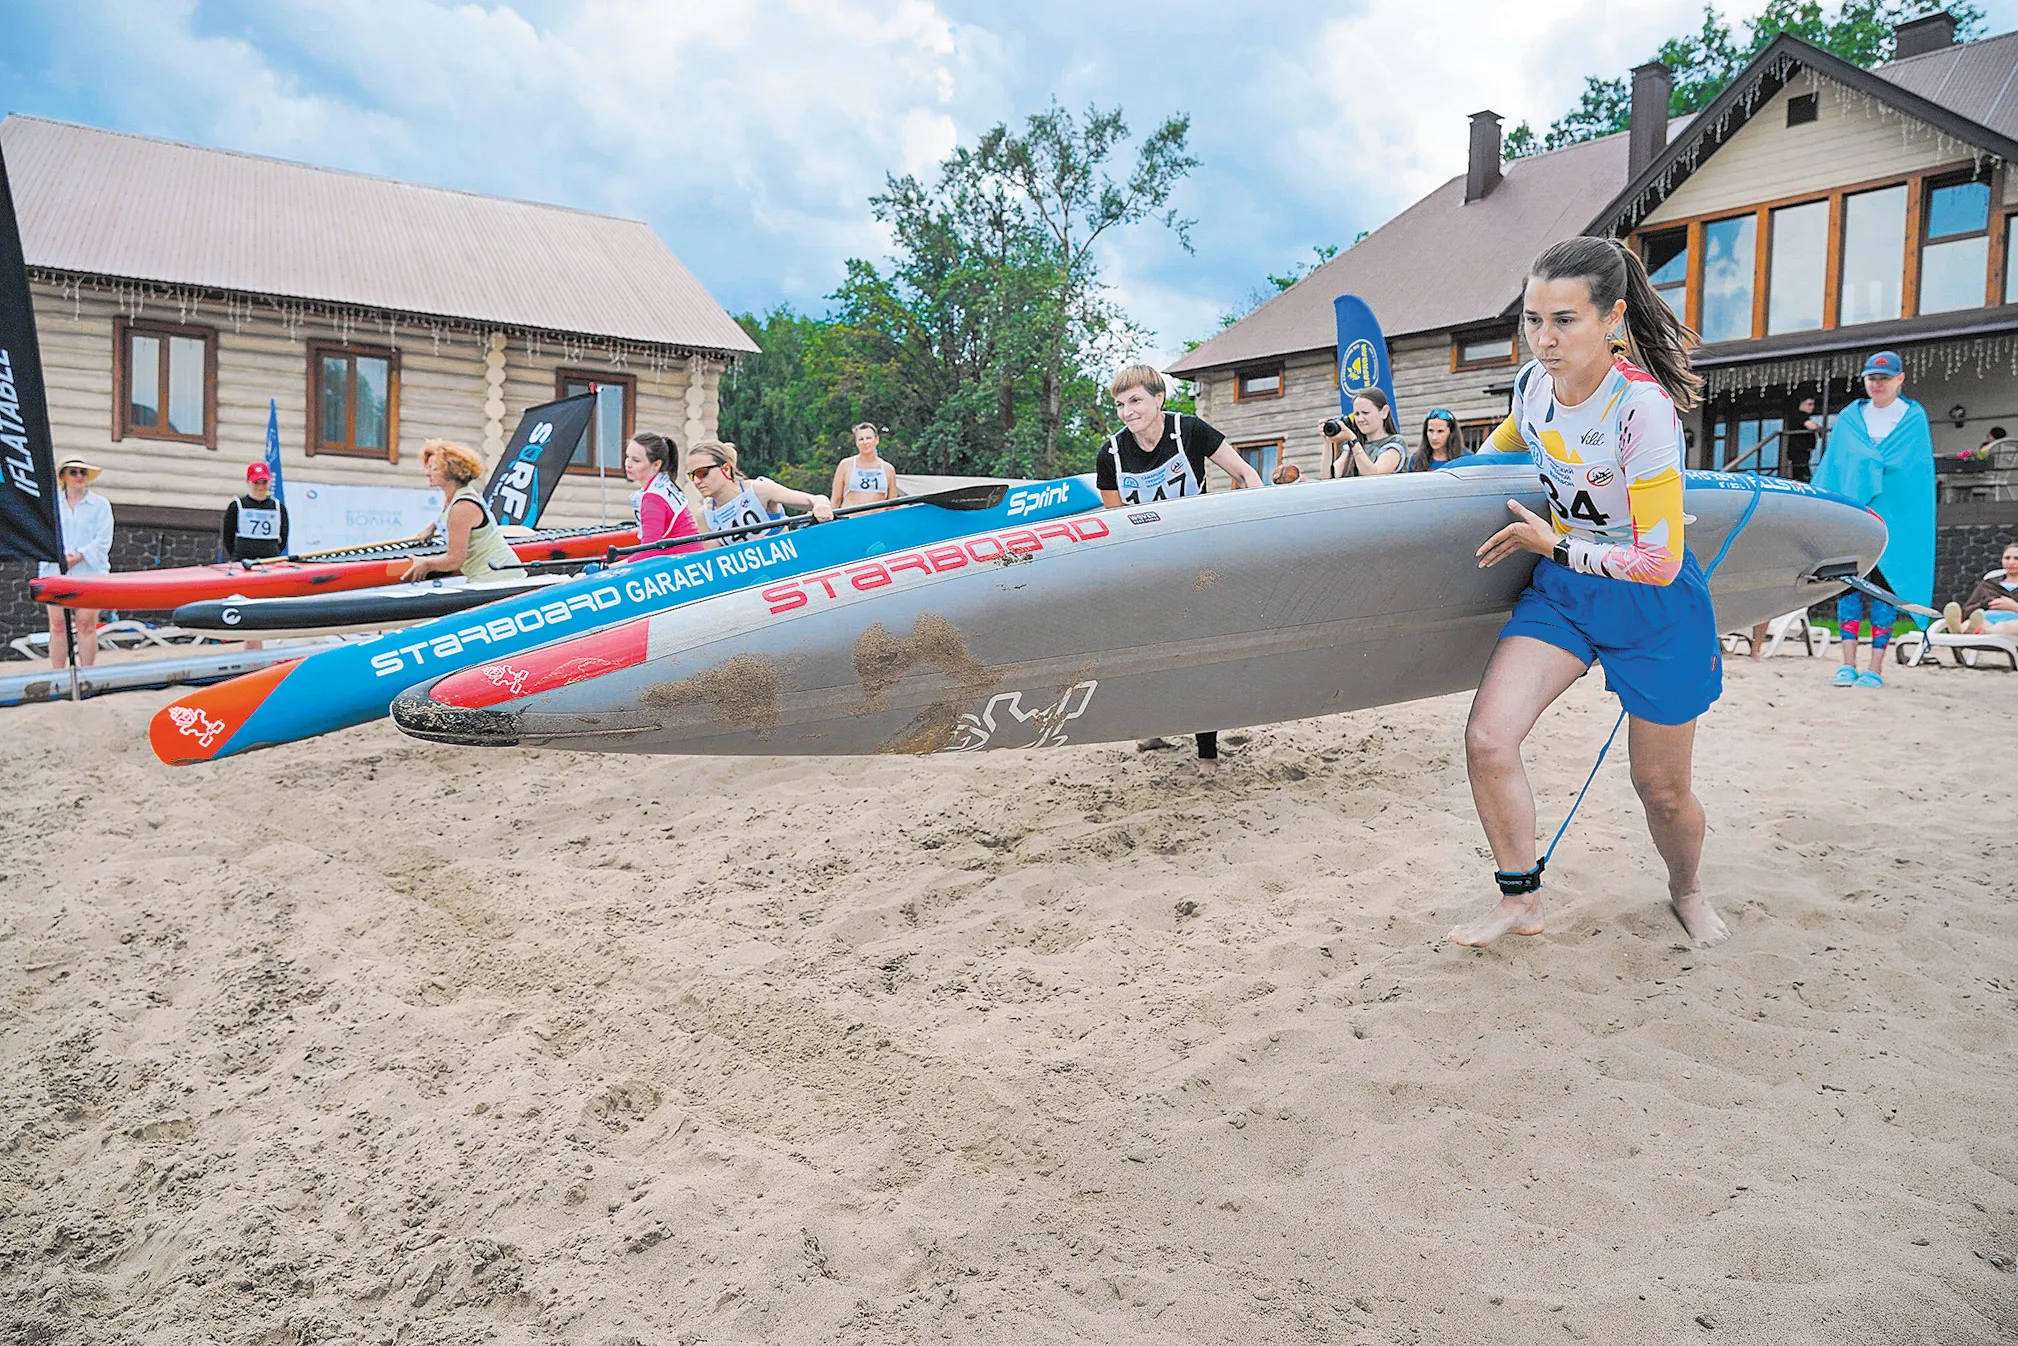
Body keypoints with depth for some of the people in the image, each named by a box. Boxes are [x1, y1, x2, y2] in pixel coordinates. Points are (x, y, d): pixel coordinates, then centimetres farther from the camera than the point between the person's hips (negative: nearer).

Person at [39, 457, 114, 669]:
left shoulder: (100, 504, 8)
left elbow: (103, 540, 0)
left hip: (89, 571, -2)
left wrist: (80, 556, -15)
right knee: (57, 625, -1)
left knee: (86, 625, -6)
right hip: (55, 571, 2)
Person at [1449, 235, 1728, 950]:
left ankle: (1686, 890, 44)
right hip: (1562, 585, 5)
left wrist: (1550, 544, -19)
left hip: (1653, 605, -5)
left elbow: (1659, 562, -28)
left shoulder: (1642, 408, -28)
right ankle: (1520, 902, 8)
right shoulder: (1533, 384, -9)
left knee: (1662, 789, 9)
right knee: (1487, 740, -13)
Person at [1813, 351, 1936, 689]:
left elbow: (1917, 470, 3)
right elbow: (1831, 467, 10)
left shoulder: (1914, 418, 7)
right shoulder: (1849, 418, 13)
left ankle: (1875, 669, -3)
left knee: (1883, 588, -4)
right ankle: (1848, 665, -2)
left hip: (1894, 518, -2)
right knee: (1849, 582, -3)